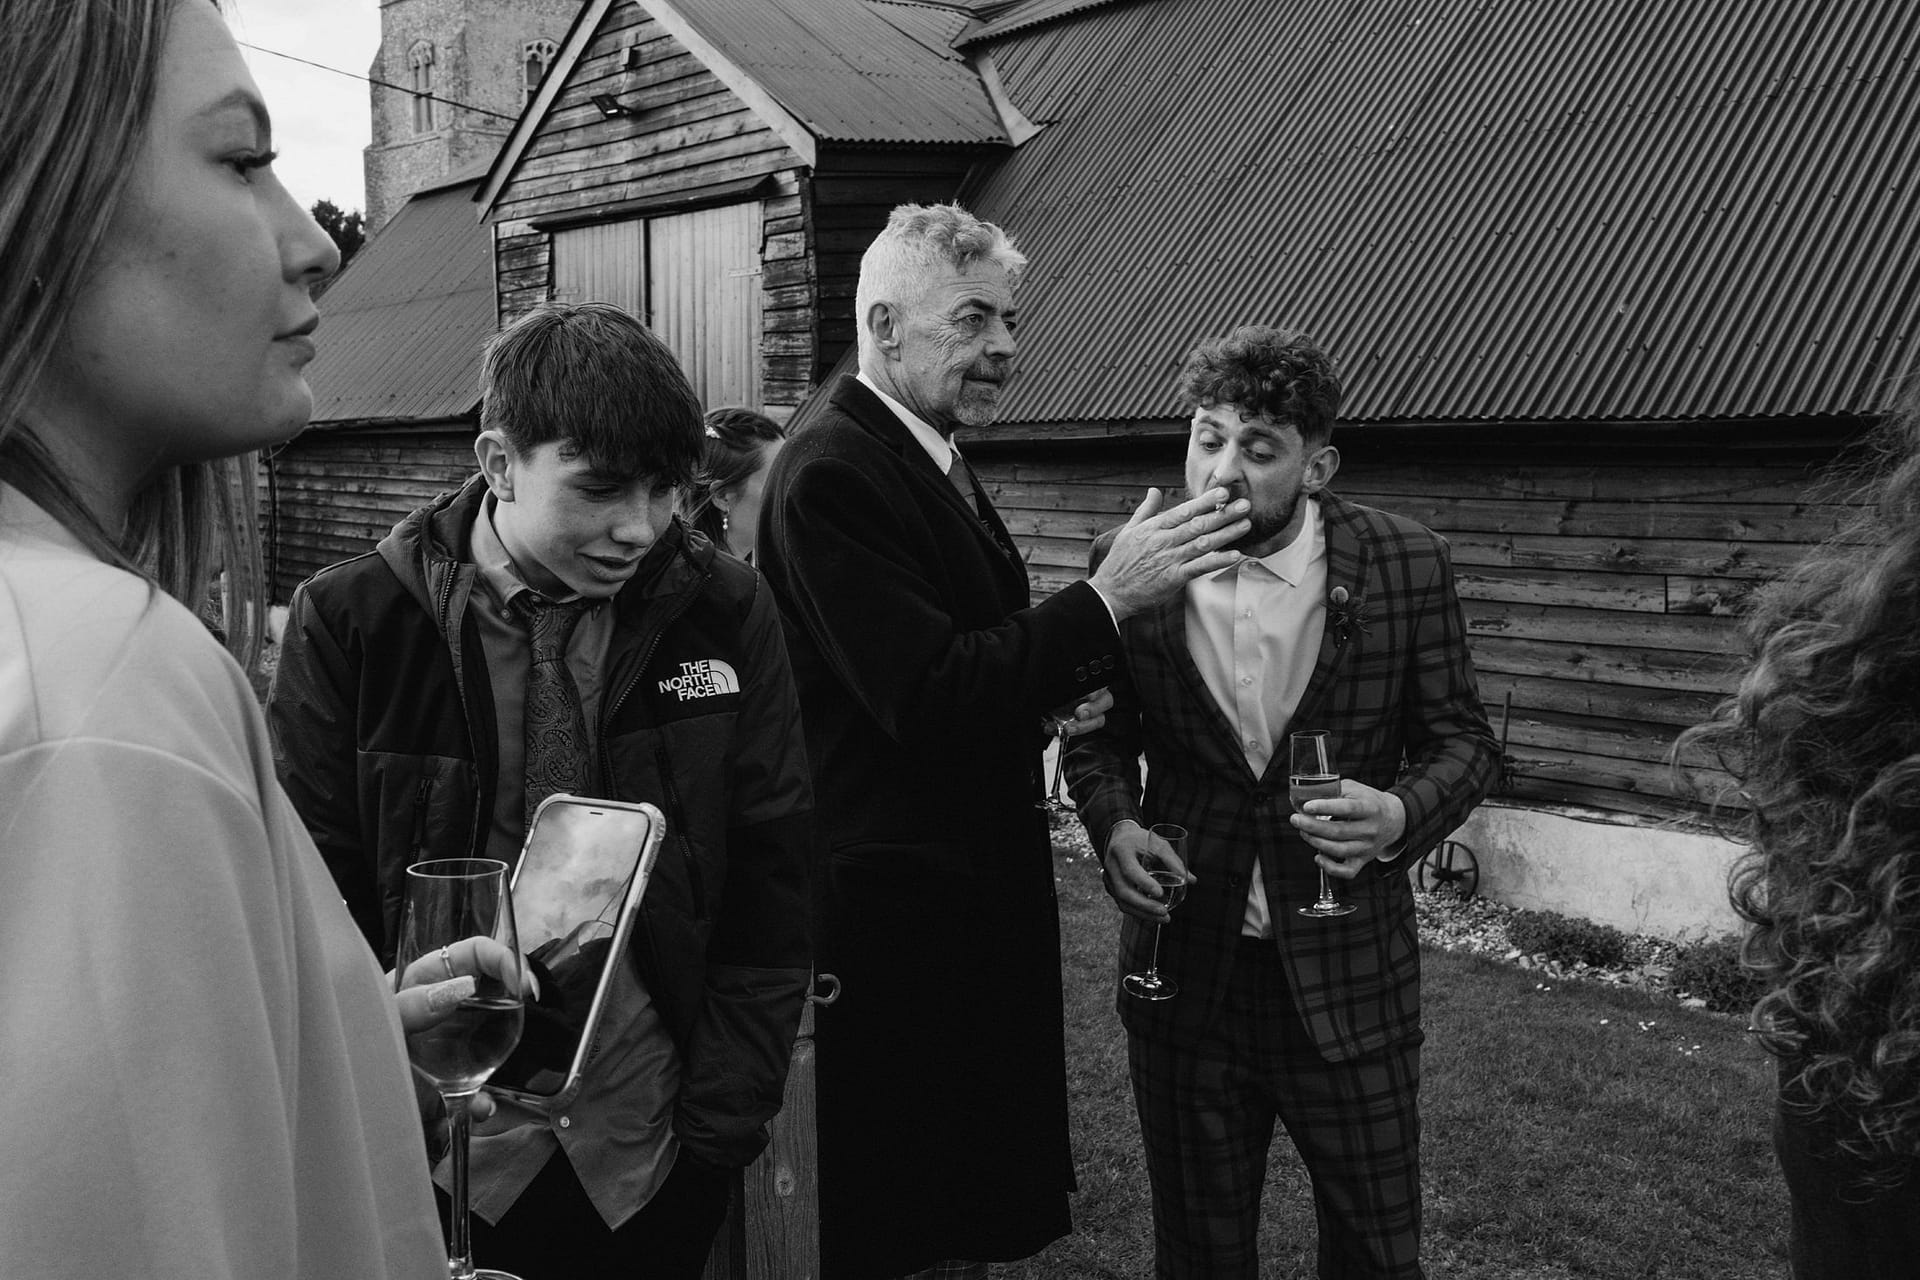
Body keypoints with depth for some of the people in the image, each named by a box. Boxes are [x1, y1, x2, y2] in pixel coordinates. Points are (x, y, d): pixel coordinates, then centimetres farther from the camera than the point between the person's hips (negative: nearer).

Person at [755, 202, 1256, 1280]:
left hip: (980, 886, 10)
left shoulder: (932, 457, 12)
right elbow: (926, 694, -26)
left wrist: (1061, 685, 3)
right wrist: (1107, 597, -27)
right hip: (897, 905, -9)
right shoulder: (831, 472, -19)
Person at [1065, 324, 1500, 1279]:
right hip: (1185, 963, 1)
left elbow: (1461, 737, -1)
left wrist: (1403, 813, -22)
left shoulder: (1405, 565, -8)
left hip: (1348, 972, -1)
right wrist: (1113, 822, -12)